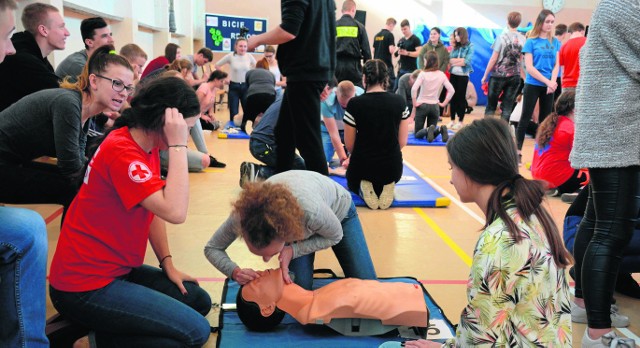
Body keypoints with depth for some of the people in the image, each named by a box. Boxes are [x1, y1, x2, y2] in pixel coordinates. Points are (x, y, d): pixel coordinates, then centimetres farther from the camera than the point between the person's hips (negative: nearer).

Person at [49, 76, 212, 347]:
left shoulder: (147, 146, 6)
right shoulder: (121, 151, -23)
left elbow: (154, 210, 13)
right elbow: (175, 212, -32)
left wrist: (168, 264, 6)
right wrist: (178, 146, -28)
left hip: (118, 269, 10)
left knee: (200, 302, 12)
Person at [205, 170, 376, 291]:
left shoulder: (312, 211, -49)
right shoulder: (243, 213, -40)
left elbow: (335, 236, -24)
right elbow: (212, 248, -21)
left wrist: (292, 250, -36)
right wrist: (235, 271, -41)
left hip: (339, 209, -2)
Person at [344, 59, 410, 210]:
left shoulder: (354, 104, -13)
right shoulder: (399, 102, -6)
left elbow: (349, 145, -6)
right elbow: (402, 142, 0)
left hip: (362, 165, -2)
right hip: (392, 166, 2)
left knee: (353, 185, 35)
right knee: (387, 178, 40)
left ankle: (363, 190, -2)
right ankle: (386, 187, 3)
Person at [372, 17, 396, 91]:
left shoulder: (377, 35, 11)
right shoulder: (389, 35, -10)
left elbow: (373, 50, 15)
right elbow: (391, 50, -17)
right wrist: (394, 48, 2)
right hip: (387, 64, -7)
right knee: (390, 84, -1)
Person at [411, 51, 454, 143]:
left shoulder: (423, 74, -12)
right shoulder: (441, 75, -1)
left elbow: (414, 89, -23)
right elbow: (451, 90, -1)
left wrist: (414, 103, -12)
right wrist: (444, 103, 6)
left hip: (422, 105, -3)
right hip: (435, 106, 3)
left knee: (418, 134, 7)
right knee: (431, 134, 14)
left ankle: (428, 130, -25)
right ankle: (440, 129, -19)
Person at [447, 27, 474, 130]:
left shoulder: (470, 46, -3)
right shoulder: (455, 46, 10)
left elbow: (467, 61, -12)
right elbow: (450, 60, 1)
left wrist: (455, 61, -6)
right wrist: (461, 60, -9)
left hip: (463, 75, -4)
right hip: (453, 74, 4)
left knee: (461, 97, 2)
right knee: (453, 97, 6)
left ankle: (461, 121, 9)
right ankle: (452, 120, 14)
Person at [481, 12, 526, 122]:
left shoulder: (502, 37, -8)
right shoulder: (523, 39, 3)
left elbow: (493, 59, -7)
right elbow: (522, 61, 6)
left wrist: (485, 75, 0)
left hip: (499, 75, -3)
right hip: (515, 76, 3)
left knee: (491, 105, 4)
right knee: (507, 107, 5)